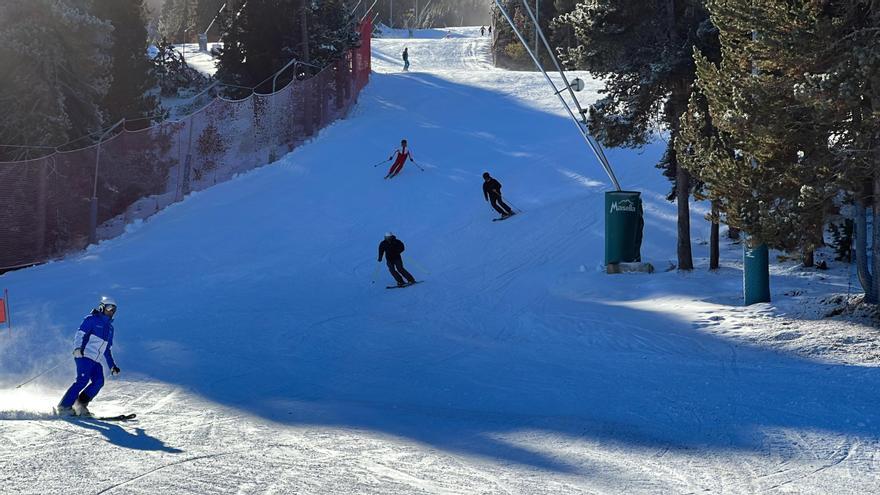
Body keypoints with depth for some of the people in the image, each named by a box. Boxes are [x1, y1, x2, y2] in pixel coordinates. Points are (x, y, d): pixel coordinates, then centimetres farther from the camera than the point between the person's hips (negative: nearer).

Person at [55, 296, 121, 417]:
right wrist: (78, 348, -26)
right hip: (83, 356, -7)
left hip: (94, 361, 7)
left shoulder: (110, 327, 24)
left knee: (99, 382, -12)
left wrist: (112, 366, 24)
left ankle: (80, 405, -5)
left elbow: (107, 350, 30)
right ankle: (64, 407, -21)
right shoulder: (92, 320, 2)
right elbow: (80, 334, -9)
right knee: (83, 380, -21)